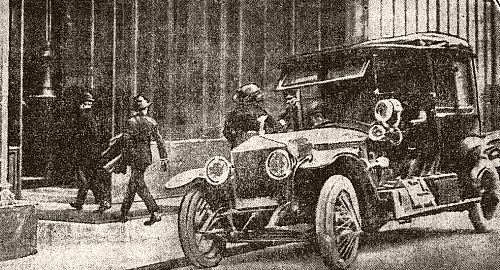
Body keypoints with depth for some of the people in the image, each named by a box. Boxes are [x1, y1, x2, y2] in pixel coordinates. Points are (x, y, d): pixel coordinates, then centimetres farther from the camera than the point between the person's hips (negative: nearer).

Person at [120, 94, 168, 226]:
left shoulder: (130, 121, -7)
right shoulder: (152, 122, 2)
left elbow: (126, 141, -9)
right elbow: (159, 140, 0)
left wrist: (125, 159, -2)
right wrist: (163, 157, 5)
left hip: (134, 156, -4)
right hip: (146, 155, 4)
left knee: (139, 185, -4)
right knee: (133, 184, 13)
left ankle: (155, 212, -14)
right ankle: (124, 212, 22)